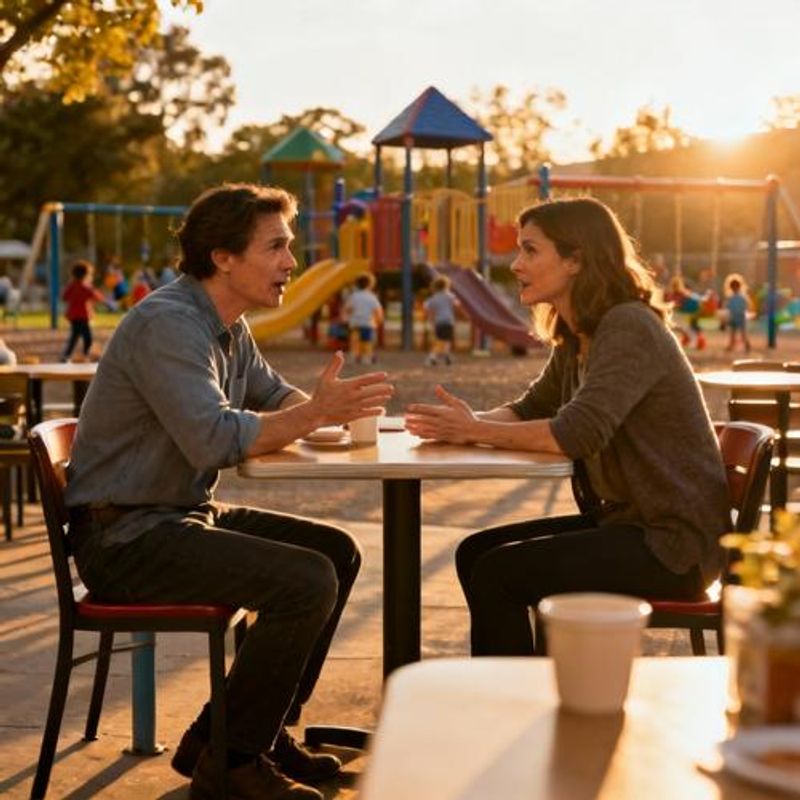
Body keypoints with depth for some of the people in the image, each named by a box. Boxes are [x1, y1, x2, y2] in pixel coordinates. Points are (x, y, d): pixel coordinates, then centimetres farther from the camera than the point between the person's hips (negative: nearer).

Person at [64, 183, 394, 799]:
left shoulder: (228, 326, 11)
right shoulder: (167, 324, -20)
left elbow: (273, 394, 21)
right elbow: (213, 441, -32)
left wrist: (326, 407, -2)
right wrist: (314, 413, -25)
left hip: (183, 514, 11)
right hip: (125, 536, -11)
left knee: (337, 551, 10)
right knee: (306, 581, -22)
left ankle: (261, 729, 16)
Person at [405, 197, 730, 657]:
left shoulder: (629, 327, -18)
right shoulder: (575, 340, 11)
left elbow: (579, 433, -28)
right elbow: (530, 409, 14)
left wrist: (476, 431, -17)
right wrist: (470, 422, -9)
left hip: (674, 541, -9)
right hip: (624, 519, 10)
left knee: (497, 575, -17)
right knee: (475, 553, 6)